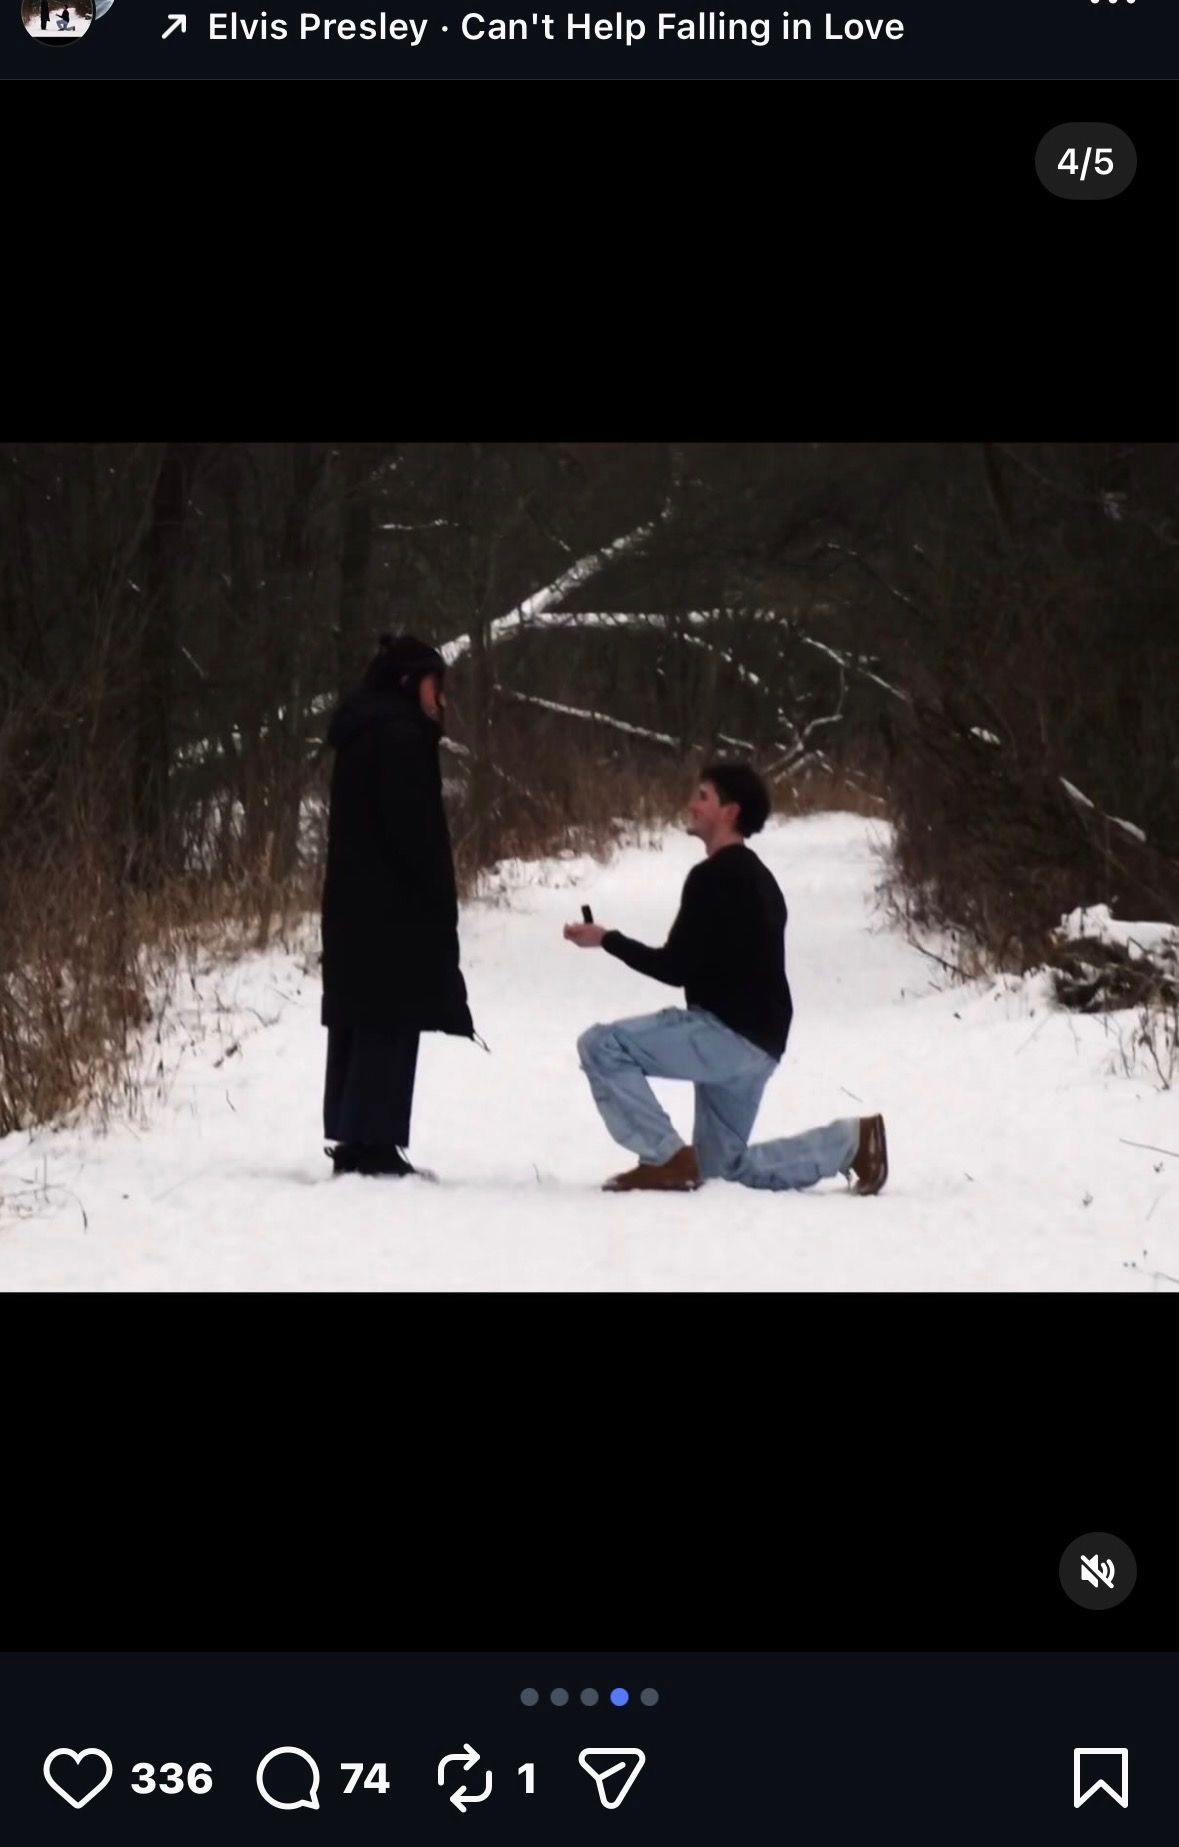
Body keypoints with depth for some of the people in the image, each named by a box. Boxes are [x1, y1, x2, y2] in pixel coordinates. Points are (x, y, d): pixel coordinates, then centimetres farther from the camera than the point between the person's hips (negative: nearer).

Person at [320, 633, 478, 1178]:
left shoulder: (362, 734, 18)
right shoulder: (399, 735, -14)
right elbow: (413, 828, -20)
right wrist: (439, 900, -15)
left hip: (355, 903, 10)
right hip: (394, 907, -10)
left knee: (359, 1021, 9)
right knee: (390, 1023, -9)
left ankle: (351, 1139, 11)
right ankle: (371, 1143, -11)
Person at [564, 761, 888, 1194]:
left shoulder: (713, 877, -13)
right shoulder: (756, 877, 20)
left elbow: (676, 967, -15)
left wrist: (607, 940, -5)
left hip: (726, 1032, -10)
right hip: (756, 1041, 10)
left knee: (600, 1045, -14)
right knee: (725, 1166, 18)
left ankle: (667, 1160, -13)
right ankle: (852, 1139, 14)